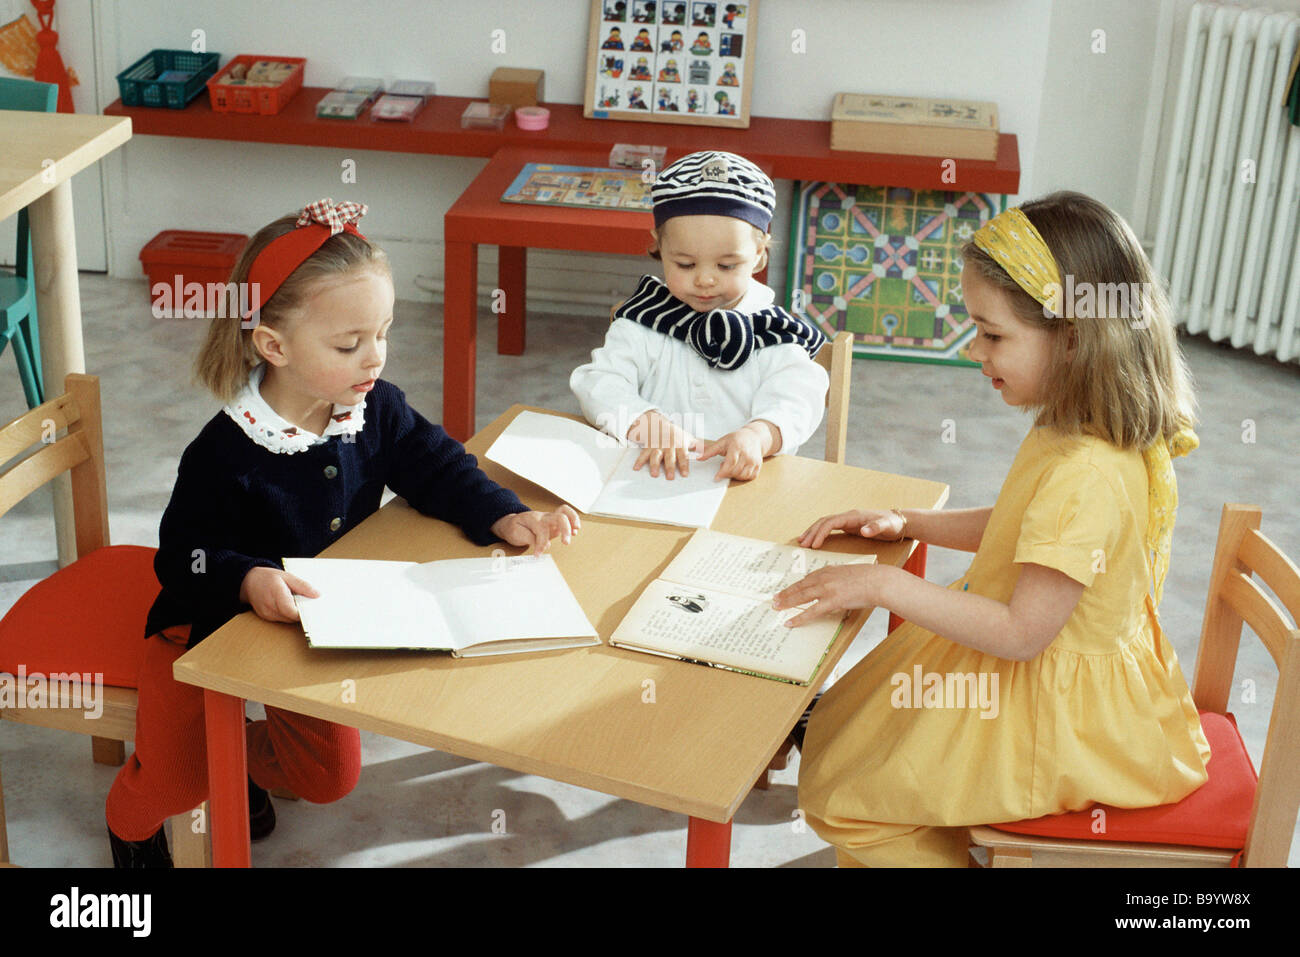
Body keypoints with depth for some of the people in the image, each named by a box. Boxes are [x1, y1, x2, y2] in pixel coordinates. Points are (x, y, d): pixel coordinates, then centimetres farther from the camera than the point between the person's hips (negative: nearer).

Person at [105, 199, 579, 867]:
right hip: (212, 627, -5)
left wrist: (506, 517, -20)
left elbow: (436, 468, -4)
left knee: (332, 775, 10)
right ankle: (131, 821, 27)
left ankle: (241, 754, 41)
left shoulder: (377, 411, -13)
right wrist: (249, 580, -42)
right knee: (176, 783, -11)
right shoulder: (225, 455, -30)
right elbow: (186, 556, -23)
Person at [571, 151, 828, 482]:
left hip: (745, 483, 0)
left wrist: (757, 435, -31)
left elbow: (794, 400, -8)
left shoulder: (775, 337, 5)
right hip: (652, 480, 0)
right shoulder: (642, 322, 6)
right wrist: (648, 424, -24)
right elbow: (599, 383, -4)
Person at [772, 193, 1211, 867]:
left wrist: (884, 586, -24)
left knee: (838, 799, -2)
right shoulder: (1070, 433, -1)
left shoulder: (1085, 476, -33)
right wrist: (906, 524, 9)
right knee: (834, 731, 16)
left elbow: (1020, 632, -29)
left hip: (1049, 713, -10)